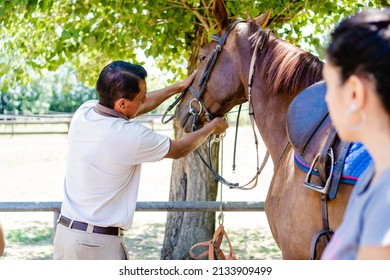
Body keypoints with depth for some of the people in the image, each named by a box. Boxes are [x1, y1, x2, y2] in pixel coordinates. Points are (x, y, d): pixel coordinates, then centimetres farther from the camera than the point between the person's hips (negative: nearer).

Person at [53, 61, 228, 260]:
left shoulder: (84, 112, 1)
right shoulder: (130, 136, -18)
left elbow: (138, 106, 19)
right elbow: (180, 149, 0)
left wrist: (178, 87, 26)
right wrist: (212, 127, 18)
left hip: (65, 230, 8)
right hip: (98, 243, -8)